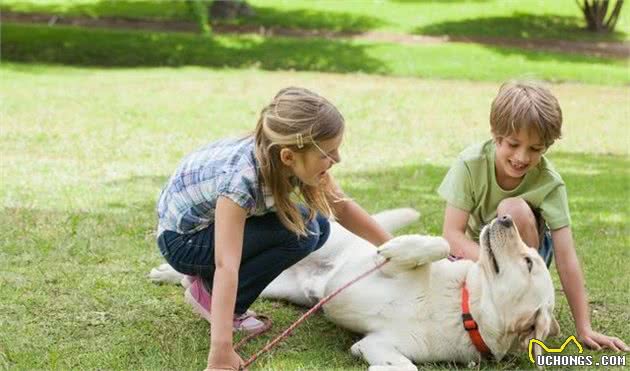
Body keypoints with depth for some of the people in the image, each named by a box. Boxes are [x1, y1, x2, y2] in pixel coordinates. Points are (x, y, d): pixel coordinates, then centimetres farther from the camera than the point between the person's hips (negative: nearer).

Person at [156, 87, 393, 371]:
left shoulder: (297, 159, -18)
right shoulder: (240, 178, -39)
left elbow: (342, 208, -3)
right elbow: (226, 265, -44)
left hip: (216, 220, 8)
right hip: (181, 240, -8)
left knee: (316, 227, -5)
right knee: (300, 233, -23)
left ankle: (210, 279, 5)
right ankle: (208, 292, -7)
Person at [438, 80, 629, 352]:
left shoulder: (549, 183, -23)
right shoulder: (471, 163, -23)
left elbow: (566, 259, -24)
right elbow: (453, 234, -25)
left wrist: (583, 328, -27)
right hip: (475, 252, 1)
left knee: (514, 208, -33)